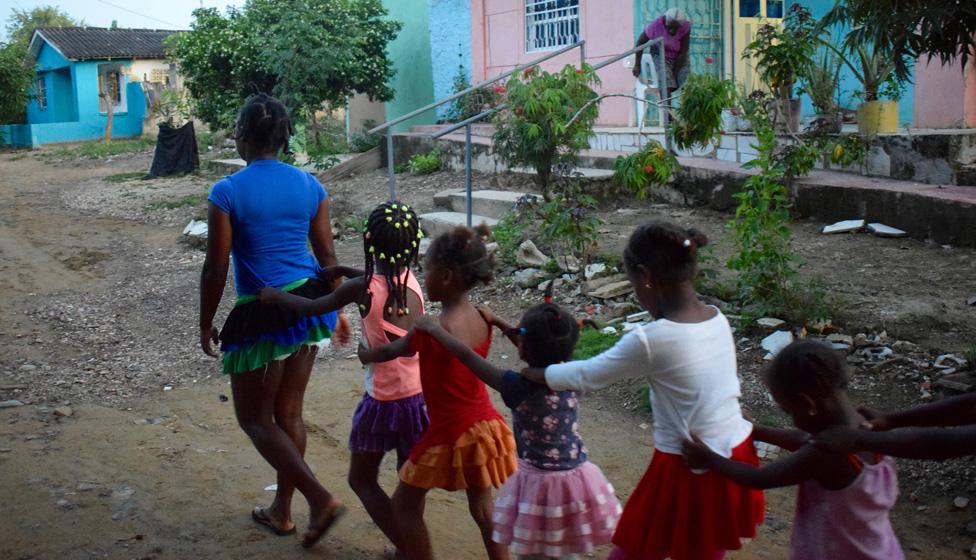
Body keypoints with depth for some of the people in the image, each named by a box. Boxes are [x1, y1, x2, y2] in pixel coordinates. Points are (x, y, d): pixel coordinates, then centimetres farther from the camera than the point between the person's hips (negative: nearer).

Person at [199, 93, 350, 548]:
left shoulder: (227, 193, -12)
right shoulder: (309, 186, 2)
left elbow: (215, 269, -10)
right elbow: (327, 258, 6)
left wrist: (206, 325, 3)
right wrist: (337, 312, 18)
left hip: (262, 315, -6)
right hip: (308, 305, 6)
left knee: (255, 418, 9)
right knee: (289, 413, 17)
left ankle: (321, 499, -2)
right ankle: (281, 511, 30)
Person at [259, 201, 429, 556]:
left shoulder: (362, 288, -16)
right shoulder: (409, 280, -1)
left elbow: (313, 307, 0)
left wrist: (274, 295, 15)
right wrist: (343, 271, 20)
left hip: (385, 400, -5)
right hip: (420, 394, 5)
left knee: (362, 479, 14)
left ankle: (407, 549, 12)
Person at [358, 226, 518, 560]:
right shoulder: (480, 319, -3)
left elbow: (387, 353, -5)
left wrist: (356, 352, 13)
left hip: (450, 436, -7)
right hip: (485, 428, 7)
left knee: (405, 505, 13)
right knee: (482, 508, 23)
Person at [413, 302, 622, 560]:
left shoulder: (519, 388, -21)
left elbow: (466, 356, -12)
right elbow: (538, 347, 15)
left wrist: (434, 329, 1)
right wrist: (497, 322, 22)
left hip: (540, 483, -5)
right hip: (575, 480, 6)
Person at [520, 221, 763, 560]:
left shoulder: (651, 340, -20)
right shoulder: (718, 320, -1)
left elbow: (585, 376, -7)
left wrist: (528, 373, 6)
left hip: (690, 471, -7)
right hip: (735, 460, 7)